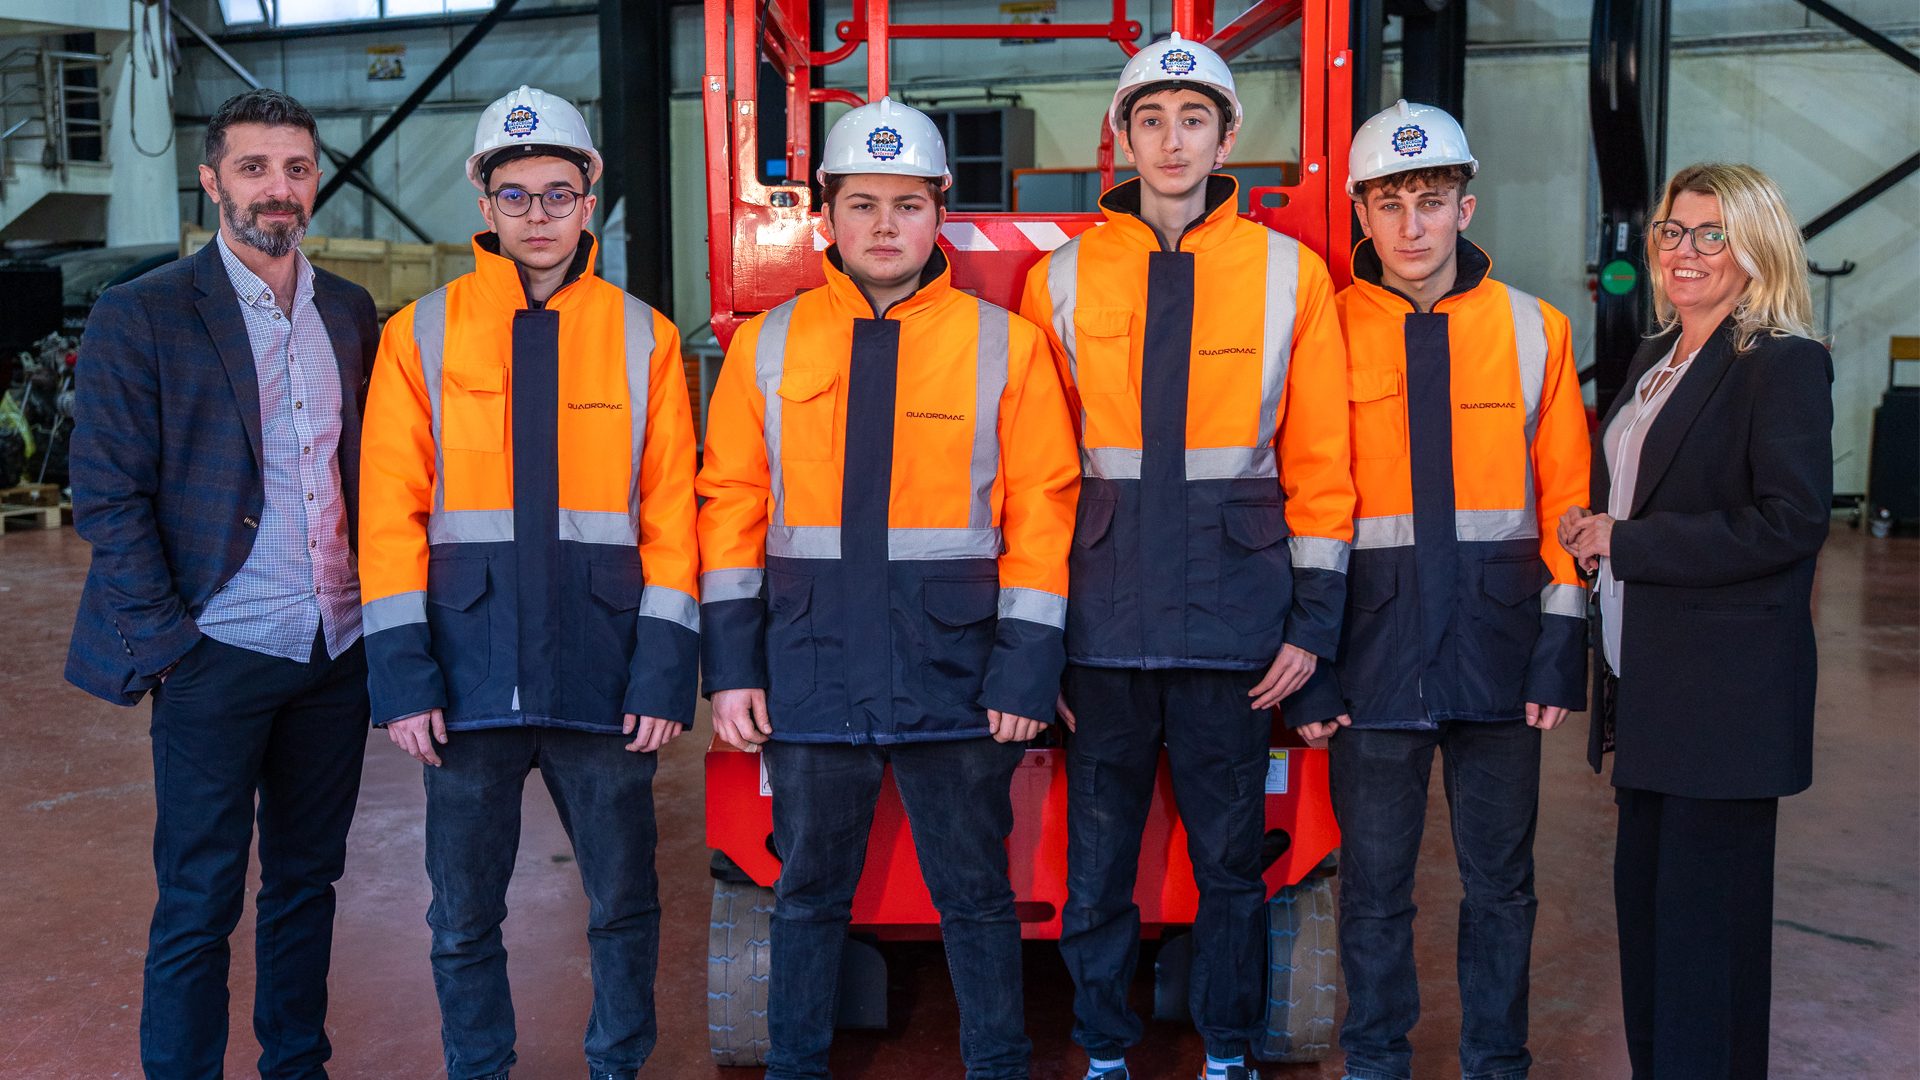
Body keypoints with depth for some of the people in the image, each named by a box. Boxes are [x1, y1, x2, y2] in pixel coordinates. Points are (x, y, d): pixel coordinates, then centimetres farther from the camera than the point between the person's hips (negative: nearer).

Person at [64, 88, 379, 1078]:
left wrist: (381, 613, 6)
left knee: (306, 882, 16)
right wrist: (167, 642, -12)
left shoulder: (351, 312, 9)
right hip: (217, 658, -5)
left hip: (337, 652, 5)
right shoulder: (141, 316, -6)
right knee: (198, 905, 3)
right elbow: (108, 497, -8)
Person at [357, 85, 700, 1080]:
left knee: (623, 900, 10)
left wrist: (663, 672, -5)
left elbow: (671, 512, 2)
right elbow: (390, 515, 1)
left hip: (599, 671, 0)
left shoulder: (643, 337, 5)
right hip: (470, 672, 0)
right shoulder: (421, 336, 4)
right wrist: (401, 674, -6)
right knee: (463, 912, 9)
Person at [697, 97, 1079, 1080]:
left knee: (974, 893, 9)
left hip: (951, 665, -1)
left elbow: (1041, 509, -1)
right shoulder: (768, 345, 6)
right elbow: (731, 504, 6)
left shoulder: (1004, 344, 1)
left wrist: (1025, 667, -6)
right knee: (808, 890, 13)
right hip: (810, 664, 2)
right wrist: (732, 664, 0)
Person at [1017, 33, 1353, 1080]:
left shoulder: (1290, 272, 4)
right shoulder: (1063, 279, 5)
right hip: (1104, 616, 1)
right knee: (1096, 864, 9)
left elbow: (1319, 462, 5)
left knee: (1230, 860, 10)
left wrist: (1312, 618, 0)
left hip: (1232, 607, 0)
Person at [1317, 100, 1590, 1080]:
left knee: (1500, 880, 12)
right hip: (1375, 645, -1)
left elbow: (1565, 497, 4)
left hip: (1496, 644, 1)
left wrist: (1562, 645, -2)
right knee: (1374, 881, 9)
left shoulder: (1533, 330, 3)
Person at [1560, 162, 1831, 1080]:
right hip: (1646, 679, 8)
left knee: (1707, 913, 0)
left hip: (1726, 688, -8)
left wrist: (1626, 542, -17)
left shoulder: (1785, 365, -10)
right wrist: (1591, 534, 3)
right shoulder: (1655, 359, 15)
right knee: (1643, 893, 15)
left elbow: (1791, 521, -19)